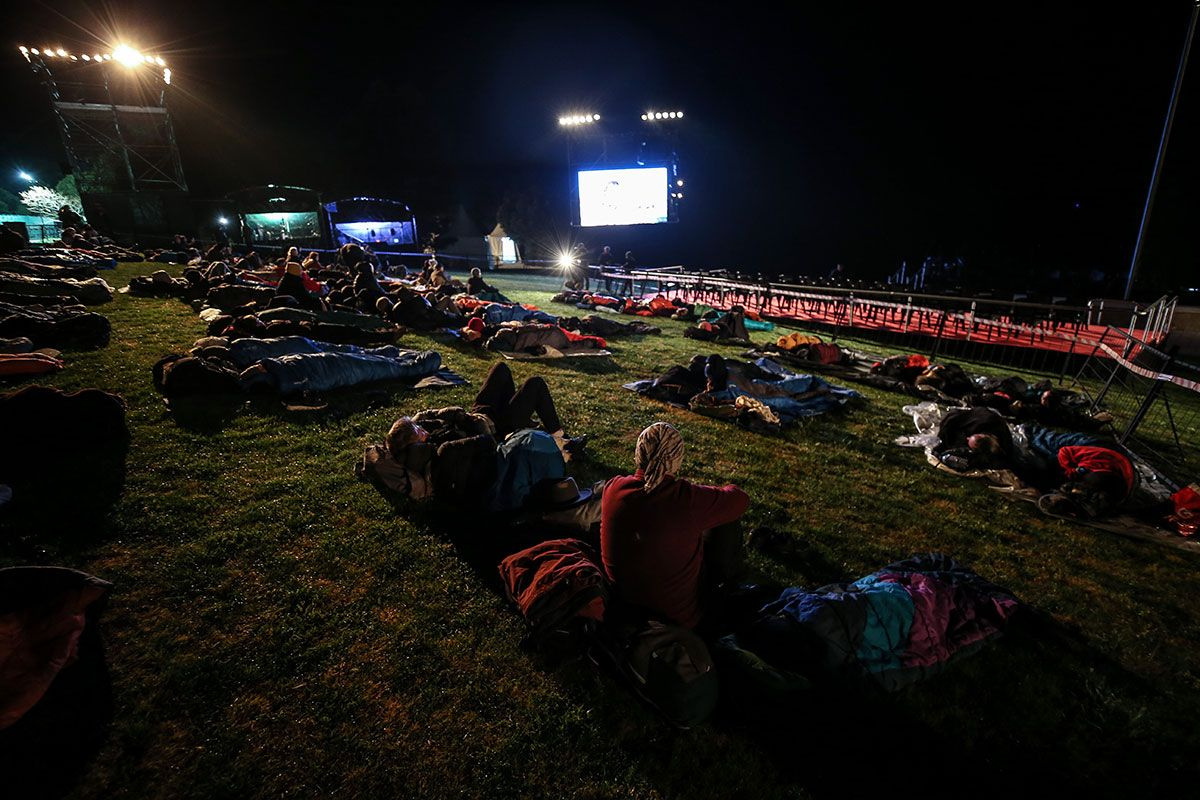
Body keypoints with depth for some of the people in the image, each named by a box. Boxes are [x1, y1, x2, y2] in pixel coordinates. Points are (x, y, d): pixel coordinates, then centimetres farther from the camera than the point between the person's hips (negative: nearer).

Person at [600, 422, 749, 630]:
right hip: (680, 616, -5)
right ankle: (730, 575, 40)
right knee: (728, 522, 9)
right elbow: (741, 500, -11)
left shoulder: (612, 489, -16)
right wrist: (728, 489, 13)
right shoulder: (688, 499, -30)